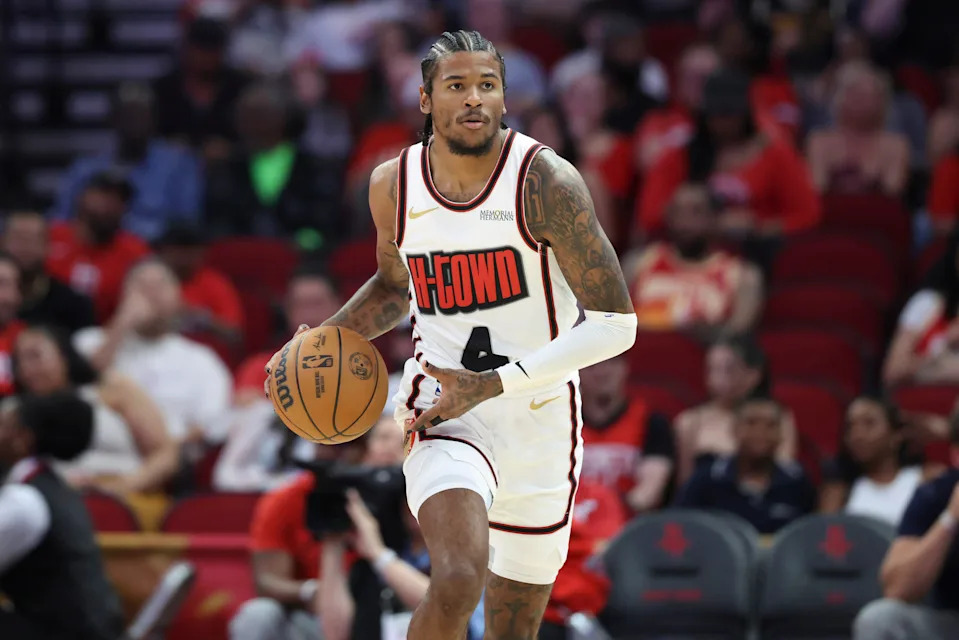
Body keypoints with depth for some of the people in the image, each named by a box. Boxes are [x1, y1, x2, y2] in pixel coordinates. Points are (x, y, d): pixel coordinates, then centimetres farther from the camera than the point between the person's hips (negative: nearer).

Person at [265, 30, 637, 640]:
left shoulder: (545, 182, -15)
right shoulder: (393, 185, -2)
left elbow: (616, 324, -16)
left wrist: (493, 384, -21)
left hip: (540, 423, 0)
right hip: (445, 413, 1)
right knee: (458, 580, -30)